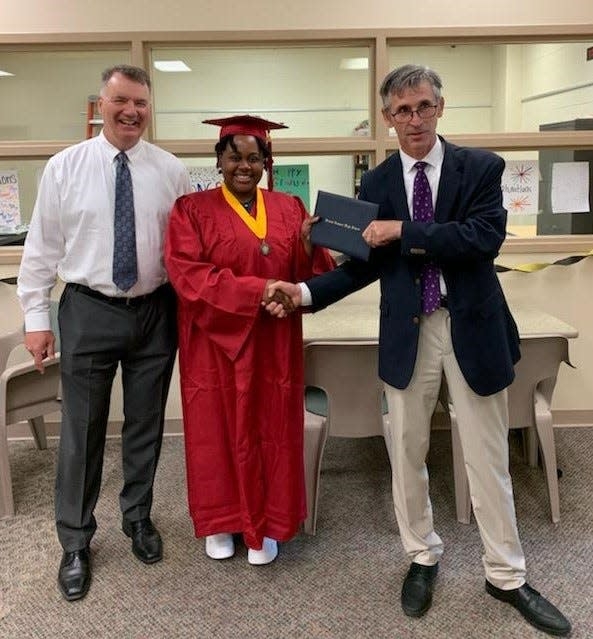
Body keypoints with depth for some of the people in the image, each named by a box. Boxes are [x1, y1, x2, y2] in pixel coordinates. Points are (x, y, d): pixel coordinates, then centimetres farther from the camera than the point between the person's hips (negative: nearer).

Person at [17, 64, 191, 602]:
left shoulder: (171, 171, 1)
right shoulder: (65, 167, -1)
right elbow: (42, 247, 1)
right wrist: (36, 317, -2)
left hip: (155, 311, 2)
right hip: (89, 311, -1)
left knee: (146, 425, 14)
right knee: (82, 431, 6)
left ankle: (138, 517, 36)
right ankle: (75, 542, 25)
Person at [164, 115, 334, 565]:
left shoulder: (289, 209, 7)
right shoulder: (192, 210, -2)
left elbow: (311, 276, 4)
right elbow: (188, 275, -15)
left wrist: (309, 245, -18)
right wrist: (257, 290, -24)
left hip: (273, 346, 3)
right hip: (216, 342, -2)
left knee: (271, 431, 9)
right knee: (219, 432, 9)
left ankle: (266, 526, 26)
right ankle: (219, 521, 28)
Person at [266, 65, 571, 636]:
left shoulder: (481, 167, -1)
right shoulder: (376, 182, 6)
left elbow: (486, 236, -17)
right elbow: (367, 264, 6)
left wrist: (404, 232, -19)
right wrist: (306, 291, -6)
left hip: (472, 328, -2)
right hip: (408, 331, 2)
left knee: (487, 457, 8)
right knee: (406, 451, 11)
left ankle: (506, 575, 26)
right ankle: (421, 557, 33)